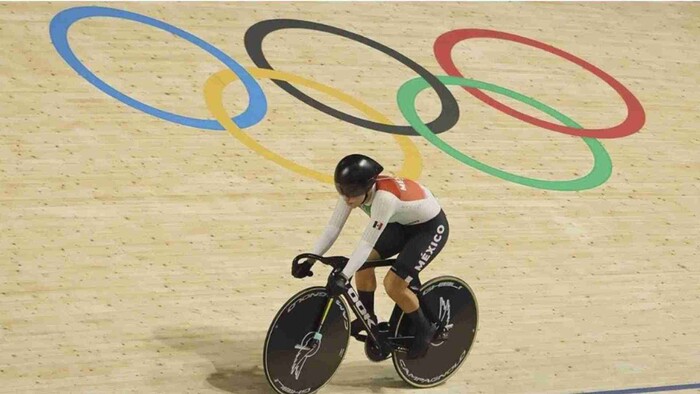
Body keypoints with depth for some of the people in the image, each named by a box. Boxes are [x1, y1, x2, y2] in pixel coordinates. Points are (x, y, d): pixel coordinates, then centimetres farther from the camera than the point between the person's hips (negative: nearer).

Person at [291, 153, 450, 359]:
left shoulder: (384, 198, -39)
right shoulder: (353, 191, -18)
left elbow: (367, 243, -39)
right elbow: (332, 228, -15)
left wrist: (343, 277, -44)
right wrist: (309, 261, -23)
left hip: (431, 227, -8)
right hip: (403, 224, 8)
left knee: (393, 284, -15)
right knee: (363, 262, -7)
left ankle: (424, 330, 7)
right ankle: (367, 318, 13)